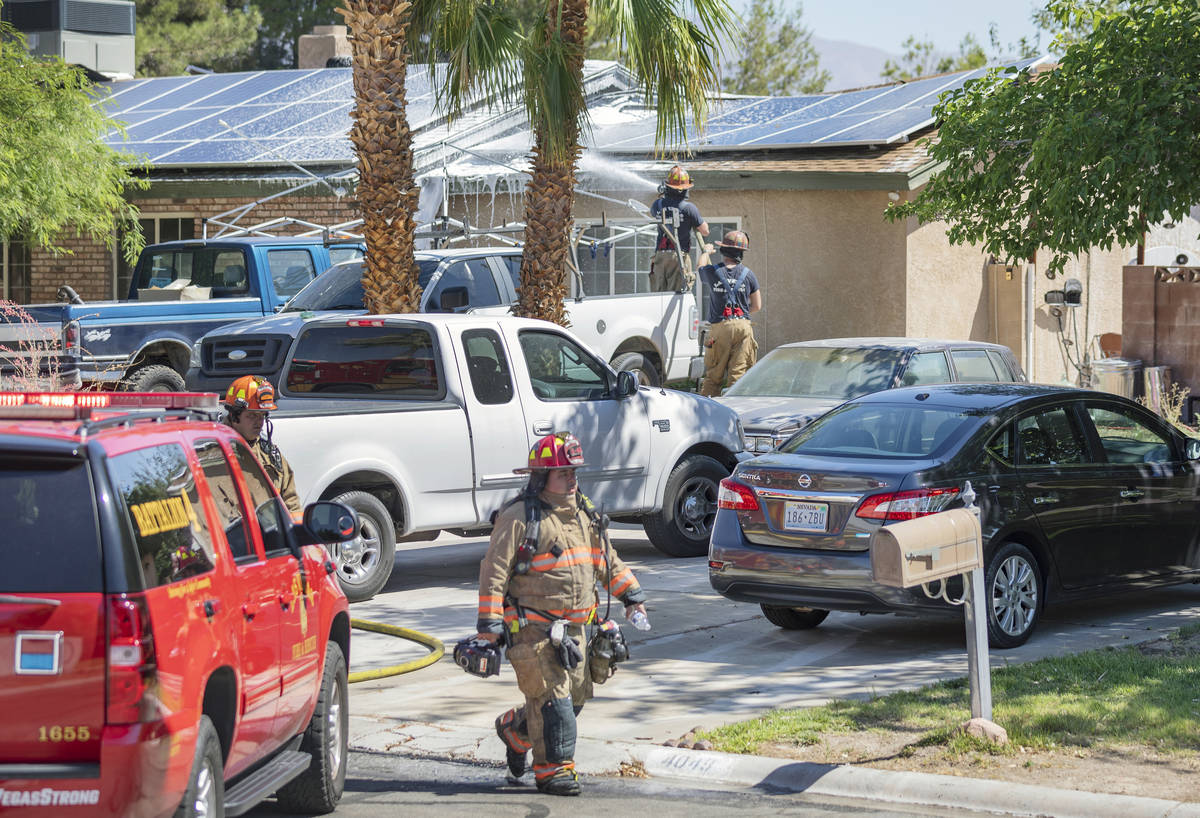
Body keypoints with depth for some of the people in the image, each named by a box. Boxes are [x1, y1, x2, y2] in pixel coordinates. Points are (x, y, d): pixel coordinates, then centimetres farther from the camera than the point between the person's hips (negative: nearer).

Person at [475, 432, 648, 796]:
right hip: (534, 628, -8)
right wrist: (489, 623, -16)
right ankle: (553, 768, 0)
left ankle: (514, 730, 33)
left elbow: (607, 560, 25)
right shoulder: (519, 518, -11)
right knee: (552, 697, -10)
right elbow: (494, 572, -12)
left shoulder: (583, 514, 13)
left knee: (575, 697, 11)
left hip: (576, 627, 8)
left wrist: (631, 595, 19)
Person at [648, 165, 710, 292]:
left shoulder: (658, 204, 1)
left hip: (660, 255, 3)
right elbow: (705, 231, -3)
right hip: (680, 256, -3)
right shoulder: (689, 208, -9)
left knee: (658, 296, 7)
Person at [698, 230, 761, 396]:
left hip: (719, 327, -1)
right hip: (742, 326, 1)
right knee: (738, 374, 0)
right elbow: (757, 306, 8)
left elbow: (701, 269, 25)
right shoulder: (747, 274, 2)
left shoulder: (712, 272, -2)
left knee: (713, 376, 5)